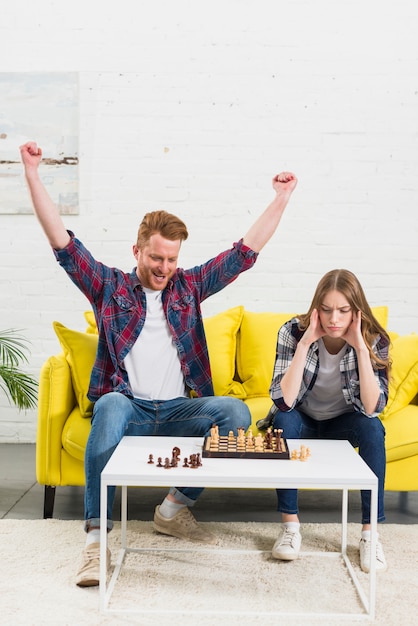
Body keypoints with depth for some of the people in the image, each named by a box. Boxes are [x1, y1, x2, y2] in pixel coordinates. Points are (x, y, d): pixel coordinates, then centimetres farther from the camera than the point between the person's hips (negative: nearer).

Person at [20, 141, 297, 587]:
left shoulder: (189, 287, 14)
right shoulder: (109, 287, 8)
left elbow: (246, 251, 11)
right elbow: (62, 242, 1)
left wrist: (281, 198, 6)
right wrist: (33, 176, -5)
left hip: (178, 409, 3)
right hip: (127, 407, -2)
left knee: (236, 411, -25)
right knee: (111, 404, -38)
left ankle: (174, 510, -11)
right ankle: (96, 537, -31)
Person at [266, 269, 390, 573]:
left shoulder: (374, 339, -20)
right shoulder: (293, 331, -23)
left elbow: (372, 408, -31)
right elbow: (283, 402, -32)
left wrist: (361, 348, -37)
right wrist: (304, 344, -38)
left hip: (343, 422, 1)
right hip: (301, 421, 0)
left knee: (373, 429, -29)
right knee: (283, 420, -32)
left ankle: (370, 532, -17)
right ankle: (290, 524, -21)